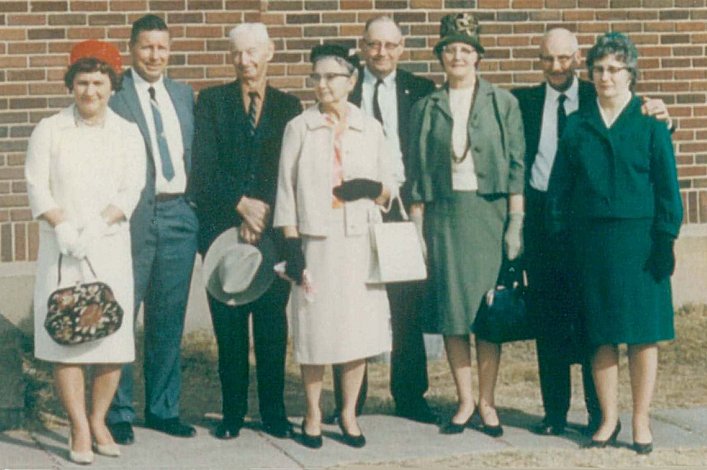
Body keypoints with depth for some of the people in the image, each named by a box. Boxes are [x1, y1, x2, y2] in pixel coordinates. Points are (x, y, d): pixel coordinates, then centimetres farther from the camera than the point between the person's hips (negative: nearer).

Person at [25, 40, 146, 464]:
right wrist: (63, 227, -17)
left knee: (114, 338, -1)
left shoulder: (127, 133, 9)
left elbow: (131, 191, -1)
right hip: (61, 249, -1)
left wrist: (98, 223, -17)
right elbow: (37, 188, -1)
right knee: (66, 337, -5)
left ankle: (98, 420, 14)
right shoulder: (49, 131, 6)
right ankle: (80, 429, 1)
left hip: (111, 246, 1)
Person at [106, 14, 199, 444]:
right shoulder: (114, 95, -4)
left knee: (169, 319, 11)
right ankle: (119, 412, 10)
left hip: (179, 214, 5)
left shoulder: (184, 95, 14)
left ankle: (164, 408, 21)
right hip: (132, 215, -5)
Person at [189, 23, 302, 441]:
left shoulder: (288, 106, 11)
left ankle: (274, 413, 10)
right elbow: (205, 168, -1)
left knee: (273, 326, 2)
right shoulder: (212, 101, 7)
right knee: (229, 327, 1)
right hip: (223, 229, -1)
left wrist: (264, 215, -6)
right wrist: (242, 204, -9)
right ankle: (232, 413, 10)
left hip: (274, 230, 1)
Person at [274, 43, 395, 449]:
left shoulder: (370, 128, 8)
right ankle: (313, 414, 14)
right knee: (315, 328, 0)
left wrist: (372, 188, -11)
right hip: (315, 242, -1)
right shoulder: (299, 128, 4)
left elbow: (390, 185, 12)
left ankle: (349, 413, 14)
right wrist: (291, 243, -5)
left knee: (358, 327, 2)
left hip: (359, 241, 1)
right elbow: (286, 189, 2)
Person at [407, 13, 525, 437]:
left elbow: (516, 165, 1)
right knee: (451, 309, 2)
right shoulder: (427, 108, 8)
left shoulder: (502, 103, 4)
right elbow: (418, 172, 7)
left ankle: (487, 402, 10)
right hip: (444, 214, 2)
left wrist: (516, 221, -6)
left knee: (488, 305, 0)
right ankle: (465, 402, 13)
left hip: (489, 211, -1)